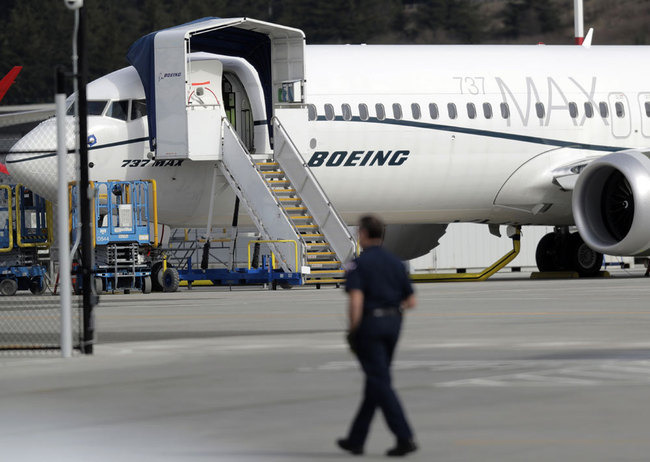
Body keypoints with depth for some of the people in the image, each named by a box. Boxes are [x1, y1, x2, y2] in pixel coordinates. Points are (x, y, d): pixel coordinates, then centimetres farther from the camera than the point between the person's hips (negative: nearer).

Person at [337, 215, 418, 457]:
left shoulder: (358, 264, -10)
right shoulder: (395, 263, 9)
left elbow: (356, 301, -22)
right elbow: (411, 301, 9)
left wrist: (352, 333, -11)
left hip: (369, 326, -6)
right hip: (392, 324, 6)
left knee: (380, 384, -5)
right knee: (375, 382, 14)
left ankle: (405, 437, -14)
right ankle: (356, 439, 22)